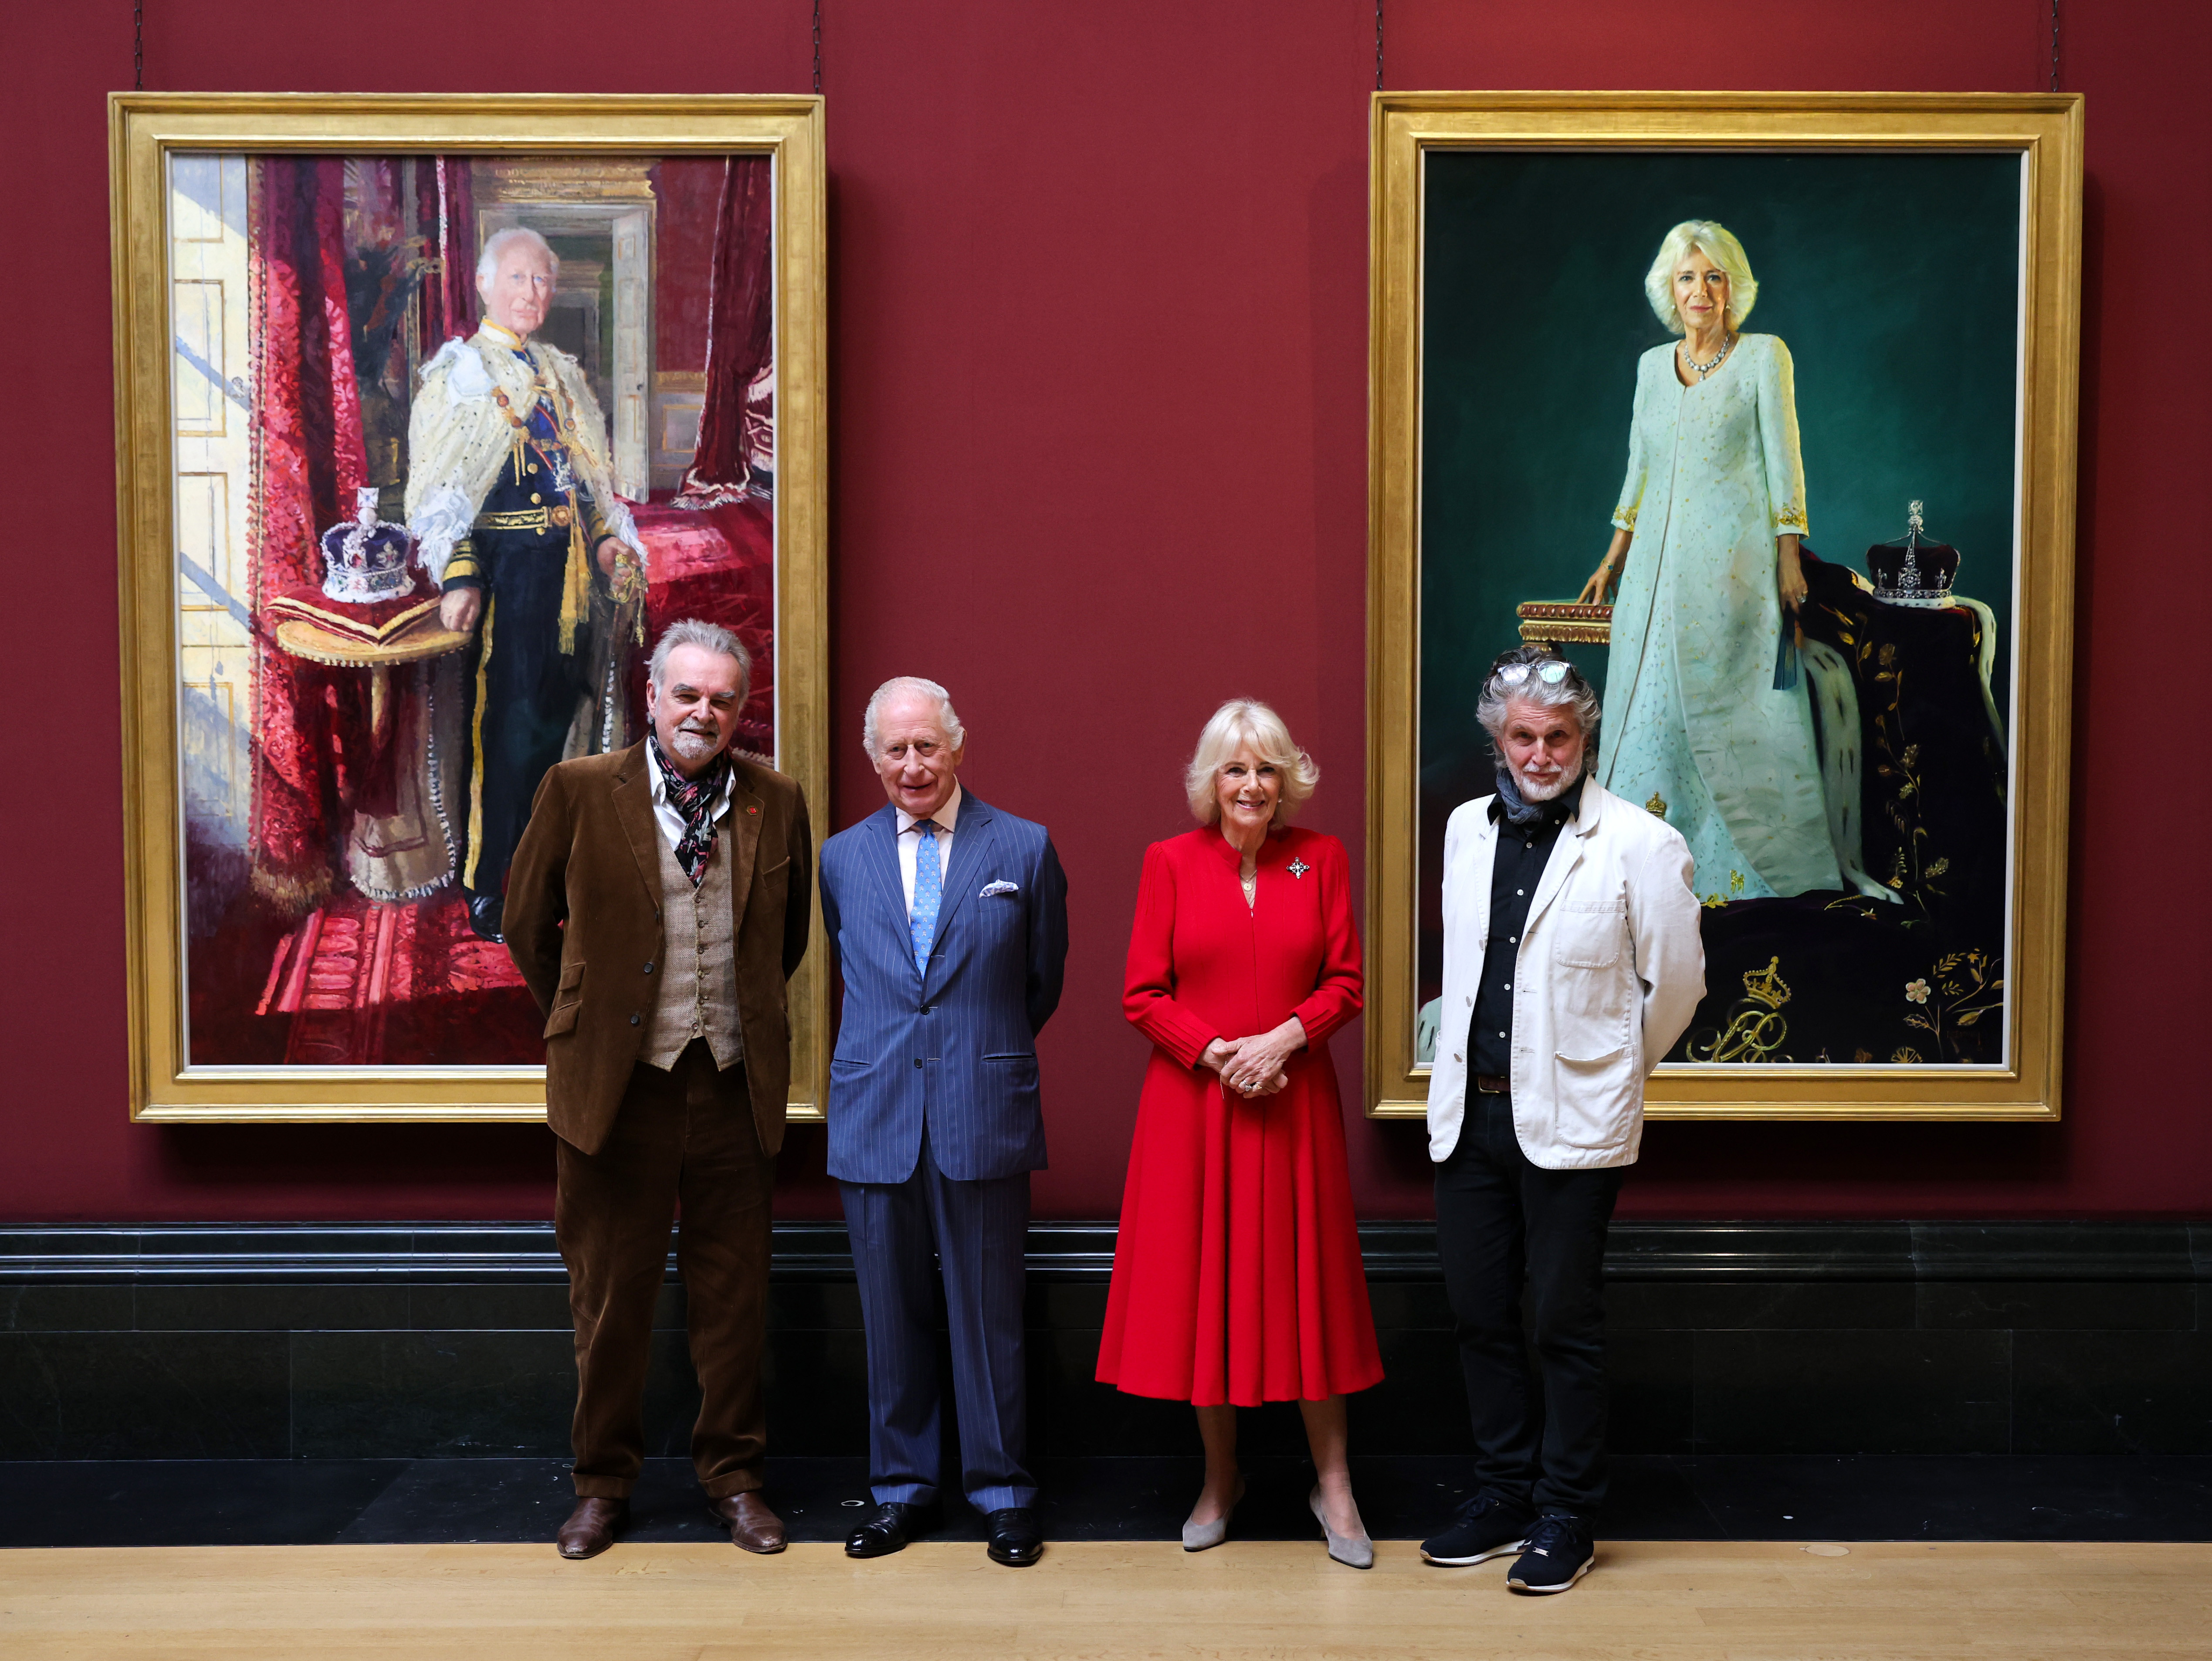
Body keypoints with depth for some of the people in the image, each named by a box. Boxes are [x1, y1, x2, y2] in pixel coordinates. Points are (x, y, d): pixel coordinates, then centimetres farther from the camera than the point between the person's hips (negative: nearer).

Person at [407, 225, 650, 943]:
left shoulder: (562, 372, 18)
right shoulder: (457, 368, -1)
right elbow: (436, 486, -8)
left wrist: (608, 535, 5)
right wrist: (458, 575, -19)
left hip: (571, 565, 6)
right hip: (505, 565, -6)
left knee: (559, 719, 11)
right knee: (507, 728, -4)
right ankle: (486, 892, 6)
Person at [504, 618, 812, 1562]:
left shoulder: (777, 804, 2)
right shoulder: (579, 791, -3)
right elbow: (528, 924, 8)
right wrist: (582, 1024, 11)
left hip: (734, 1086, 2)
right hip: (617, 1084, -1)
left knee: (734, 1296, 10)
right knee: (609, 1296, 10)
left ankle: (733, 1476, 27)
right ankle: (603, 1482, 27)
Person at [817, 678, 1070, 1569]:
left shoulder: (1025, 849, 1)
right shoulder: (841, 858, 8)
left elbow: (1043, 983, 9)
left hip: (984, 1117, -2)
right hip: (874, 1119, 2)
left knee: (988, 1315, 6)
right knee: (892, 1317, 10)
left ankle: (1002, 1492, 20)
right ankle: (902, 1487, 24)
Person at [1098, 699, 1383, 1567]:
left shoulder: (1322, 859, 3)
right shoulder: (1170, 862, 0)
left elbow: (1346, 982, 2)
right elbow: (1143, 996, -1)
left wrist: (1283, 1039, -14)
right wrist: (1217, 1054, -14)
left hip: (1294, 1100, 0)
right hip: (1192, 1101, 0)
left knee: (1306, 1283, 5)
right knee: (1202, 1283, 7)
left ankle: (1333, 1482, 19)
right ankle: (1220, 1477, 24)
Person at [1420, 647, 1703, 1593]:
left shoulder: (1640, 846, -10)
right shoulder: (1467, 830, 7)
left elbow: (1676, 982, -2)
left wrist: (1613, 1070, 8)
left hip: (1570, 1122, -5)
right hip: (1470, 1113, 6)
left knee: (1566, 1326, 5)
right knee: (1479, 1315, 13)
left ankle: (1565, 1519, 20)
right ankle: (1503, 1498, 29)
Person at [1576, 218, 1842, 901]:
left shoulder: (1764, 357, 0)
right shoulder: (1653, 364, 14)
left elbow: (1784, 461, -3)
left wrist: (1788, 559, -9)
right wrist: (1613, 559, 18)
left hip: (1734, 556, -5)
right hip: (1660, 556, 5)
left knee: (1726, 703, -6)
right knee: (1652, 704, 2)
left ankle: (1746, 869, 3)